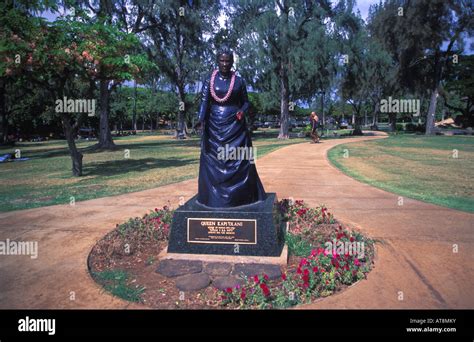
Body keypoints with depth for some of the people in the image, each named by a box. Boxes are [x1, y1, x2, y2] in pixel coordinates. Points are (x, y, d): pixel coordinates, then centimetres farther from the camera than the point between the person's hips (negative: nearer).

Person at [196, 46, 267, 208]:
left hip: (235, 126, 0)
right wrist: (202, 121, -16)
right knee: (214, 161, 2)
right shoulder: (210, 80, 3)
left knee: (238, 160, -1)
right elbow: (204, 102, -3)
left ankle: (241, 195, 10)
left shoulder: (239, 81, 2)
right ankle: (214, 196, 12)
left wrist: (242, 111, -13)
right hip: (214, 126, 1)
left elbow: (246, 102, 8)